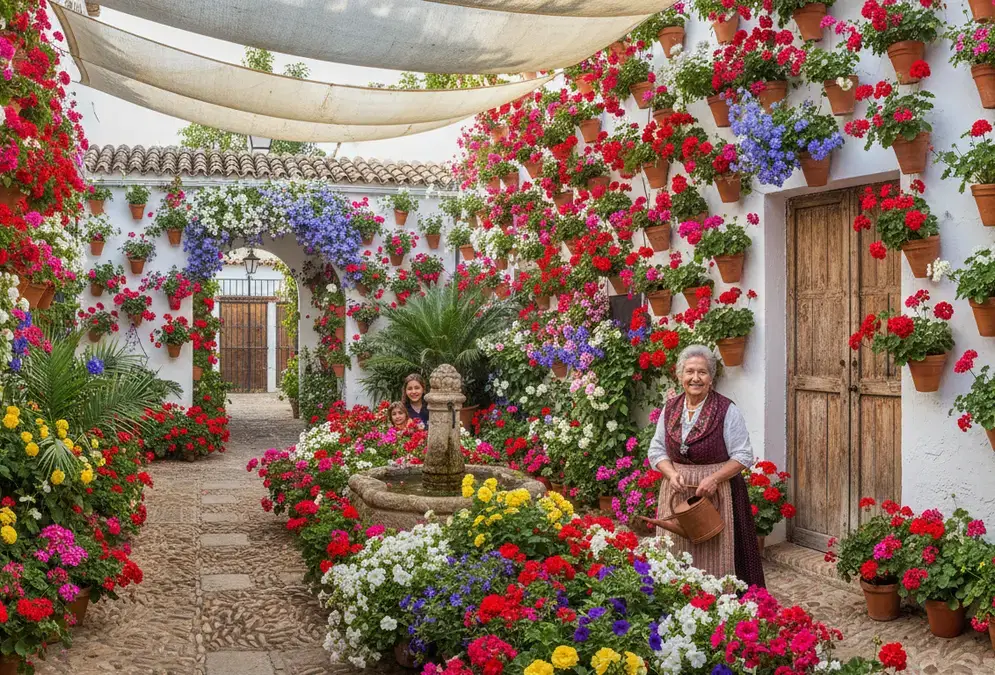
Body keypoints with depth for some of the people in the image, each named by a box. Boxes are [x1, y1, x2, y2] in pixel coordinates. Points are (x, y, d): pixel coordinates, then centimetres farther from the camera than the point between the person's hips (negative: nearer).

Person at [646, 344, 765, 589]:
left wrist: (714, 478, -18)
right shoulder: (670, 408, 7)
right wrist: (672, 474, -9)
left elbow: (743, 456, -6)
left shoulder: (727, 410, -6)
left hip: (716, 494, -4)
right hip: (677, 493, 4)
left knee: (715, 557, -3)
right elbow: (657, 450, 11)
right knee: (677, 558, 5)